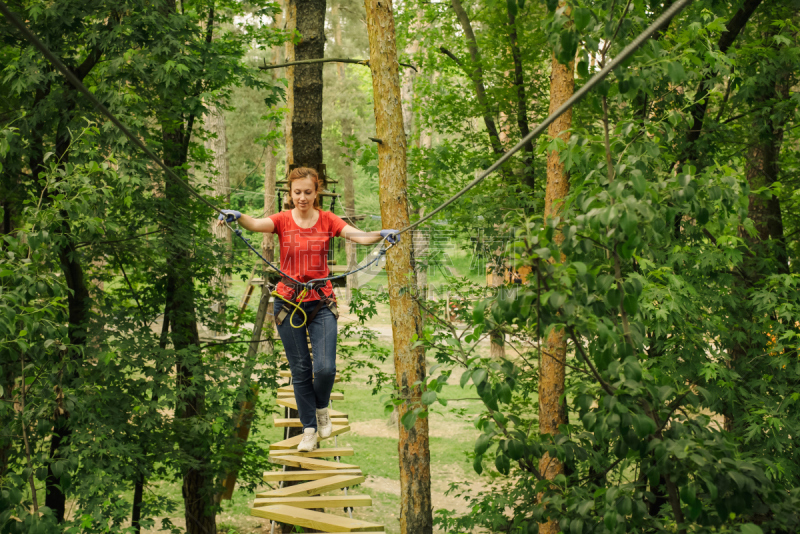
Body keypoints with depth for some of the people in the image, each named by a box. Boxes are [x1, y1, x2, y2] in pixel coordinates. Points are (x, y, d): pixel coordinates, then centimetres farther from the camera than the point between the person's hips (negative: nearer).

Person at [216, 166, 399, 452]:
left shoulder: (327, 220, 0)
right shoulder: (283, 220, -2)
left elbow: (357, 235, -15)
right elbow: (258, 224, -22)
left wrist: (381, 234, -36)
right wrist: (237, 217, -45)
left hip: (321, 302, 0)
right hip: (288, 302, 0)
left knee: (325, 368, -10)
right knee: (300, 370, 4)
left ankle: (322, 407, 22)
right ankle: (309, 429, 19)